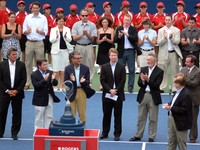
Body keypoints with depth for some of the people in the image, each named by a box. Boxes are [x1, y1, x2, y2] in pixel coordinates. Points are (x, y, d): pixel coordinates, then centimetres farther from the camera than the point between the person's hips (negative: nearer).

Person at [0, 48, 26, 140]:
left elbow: (24, 79, 0)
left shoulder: (21, 65, 1)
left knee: (17, 113, 3)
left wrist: (17, 90, -9)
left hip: (17, 93, 1)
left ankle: (14, 133, 12)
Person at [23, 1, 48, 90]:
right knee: (28, 63, 3)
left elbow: (45, 32, 0)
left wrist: (40, 31, -21)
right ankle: (27, 82, 9)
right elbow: (24, 31, 7)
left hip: (39, 43, -2)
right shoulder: (28, 17, 6)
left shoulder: (43, 18, 2)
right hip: (29, 42, 2)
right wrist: (27, 31, -15)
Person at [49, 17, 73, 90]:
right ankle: (55, 85, 5)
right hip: (56, 50, -1)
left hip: (65, 50, 1)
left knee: (63, 69, 2)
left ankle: (61, 85, 9)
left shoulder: (67, 29, 7)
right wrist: (56, 36, -22)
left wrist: (65, 36, -21)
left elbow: (69, 40, -1)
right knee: (56, 69, -2)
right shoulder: (53, 29, 4)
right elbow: (51, 40, -4)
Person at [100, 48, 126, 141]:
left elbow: (123, 81, -3)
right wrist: (110, 90, -13)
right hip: (107, 95, 1)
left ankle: (117, 134, 8)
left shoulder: (122, 67, 2)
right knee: (106, 115, 7)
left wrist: (116, 90, -13)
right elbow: (102, 81, -2)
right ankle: (105, 132, 17)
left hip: (118, 95, -1)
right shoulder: (104, 67, 5)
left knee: (118, 115, 2)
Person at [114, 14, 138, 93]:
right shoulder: (119, 29, 5)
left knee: (131, 70, 1)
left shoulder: (133, 29, 3)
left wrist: (127, 34, -19)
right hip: (122, 51, 1)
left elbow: (136, 39, -10)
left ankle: (130, 87, 6)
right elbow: (115, 40, 1)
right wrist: (119, 36, -19)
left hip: (131, 51, -1)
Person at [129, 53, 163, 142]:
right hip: (143, 95, 4)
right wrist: (142, 81, -19)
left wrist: (148, 80, -24)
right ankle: (138, 135, 19)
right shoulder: (143, 69, 6)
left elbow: (156, 85, -14)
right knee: (141, 117, 11)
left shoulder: (159, 71, -6)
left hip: (153, 97, -4)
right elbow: (139, 84, 2)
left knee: (153, 118, 4)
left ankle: (151, 137, 12)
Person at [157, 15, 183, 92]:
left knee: (175, 71, 2)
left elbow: (177, 42, -6)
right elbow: (158, 43, -2)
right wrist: (164, 38, -18)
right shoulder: (161, 30, 6)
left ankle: (175, 88, 8)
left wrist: (171, 37, -22)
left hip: (173, 53, 0)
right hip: (163, 53, 1)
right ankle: (161, 87, 9)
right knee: (163, 71, 2)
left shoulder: (176, 30, 3)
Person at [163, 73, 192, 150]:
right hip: (172, 118, 9)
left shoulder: (186, 94, -24)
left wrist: (171, 108, -24)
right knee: (171, 141, 19)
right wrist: (169, 104, 0)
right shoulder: (178, 91, 4)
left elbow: (184, 109, -26)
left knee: (181, 143, 7)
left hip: (180, 122, -9)